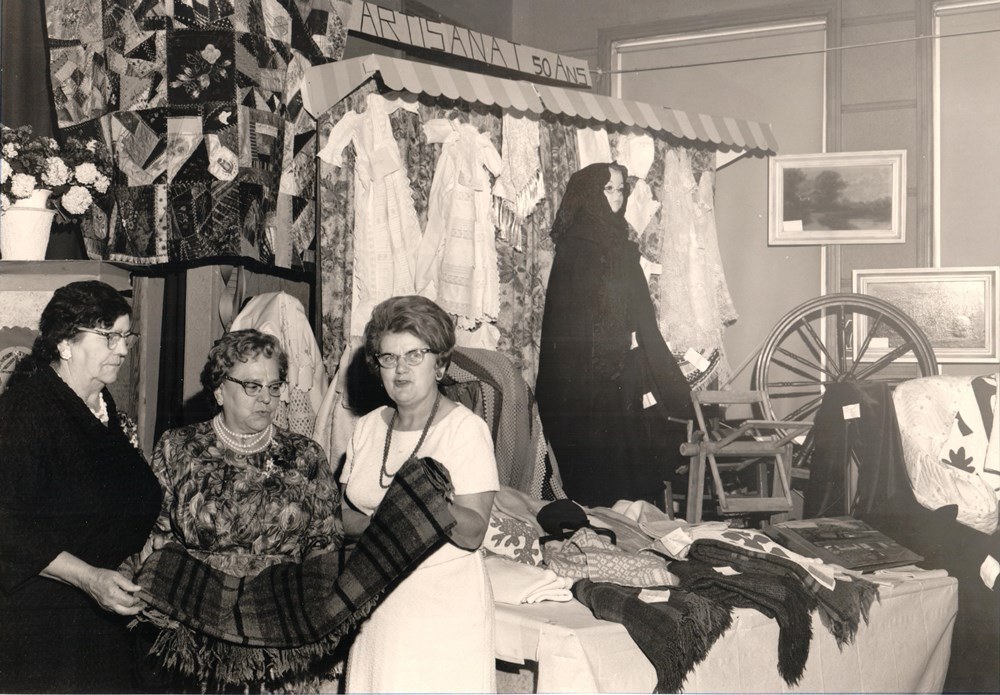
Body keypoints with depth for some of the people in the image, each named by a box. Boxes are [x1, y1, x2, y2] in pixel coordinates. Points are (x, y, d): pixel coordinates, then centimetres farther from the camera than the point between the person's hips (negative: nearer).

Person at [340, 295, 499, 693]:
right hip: (378, 606, 5)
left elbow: (473, 534, -16)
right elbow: (342, 516, 7)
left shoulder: (466, 429, -10)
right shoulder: (368, 428, 7)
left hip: (444, 609, -5)